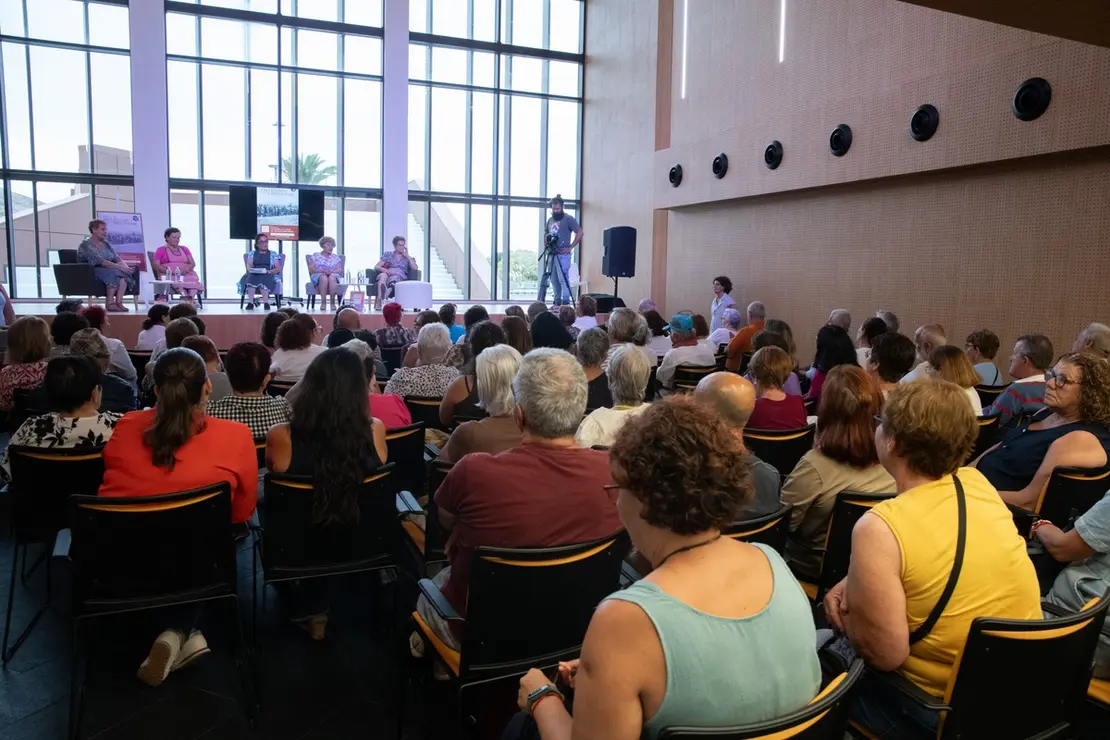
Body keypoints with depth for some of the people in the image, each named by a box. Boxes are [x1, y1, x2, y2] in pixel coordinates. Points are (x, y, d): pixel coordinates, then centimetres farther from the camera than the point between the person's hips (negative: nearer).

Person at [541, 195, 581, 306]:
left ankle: (565, 303, -10)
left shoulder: (568, 219, -4)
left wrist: (570, 248, -12)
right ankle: (557, 302, 15)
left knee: (563, 279, -11)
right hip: (551, 254, 7)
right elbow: (545, 235, 28)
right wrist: (545, 249, 13)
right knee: (554, 280, 8)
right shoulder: (550, 220, 16)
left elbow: (579, 233, -8)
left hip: (563, 254, -7)